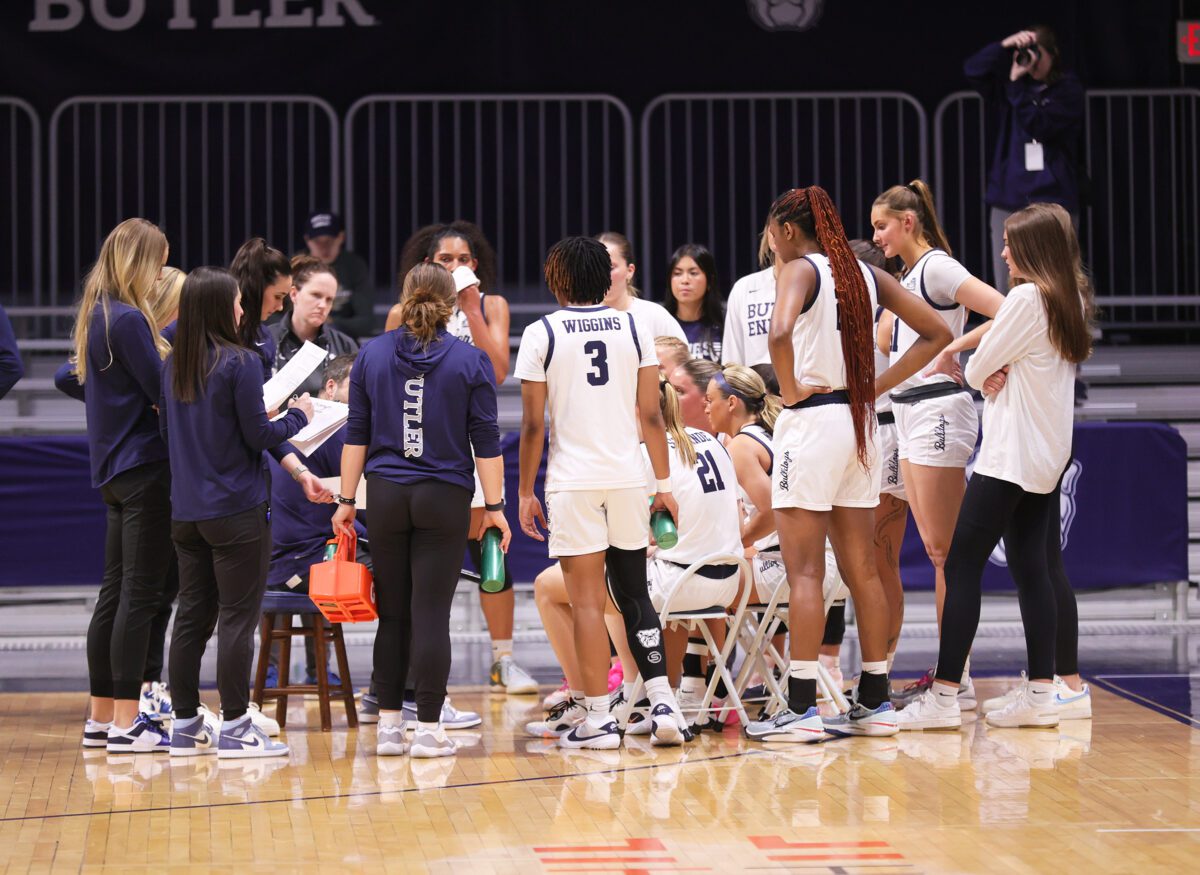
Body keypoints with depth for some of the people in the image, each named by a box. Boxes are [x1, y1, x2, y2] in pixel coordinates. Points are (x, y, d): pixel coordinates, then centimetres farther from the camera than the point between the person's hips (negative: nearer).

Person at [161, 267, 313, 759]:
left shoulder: (174, 365, 6)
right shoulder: (239, 363, -14)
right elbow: (258, 436, -12)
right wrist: (298, 417, 5)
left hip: (186, 511, 7)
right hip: (236, 510, -7)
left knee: (192, 615, 11)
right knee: (238, 617, -1)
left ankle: (186, 726, 15)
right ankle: (234, 728, 0)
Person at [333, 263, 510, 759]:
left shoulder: (372, 355, 4)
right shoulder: (470, 361, -2)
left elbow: (356, 434, 6)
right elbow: (485, 440, -2)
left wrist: (347, 500, 10)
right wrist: (494, 506, 2)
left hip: (386, 495, 2)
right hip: (445, 497, -2)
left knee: (392, 613, 9)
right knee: (431, 613, -2)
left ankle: (389, 723, 10)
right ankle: (429, 729, -2)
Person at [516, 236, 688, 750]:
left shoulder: (541, 335, -3)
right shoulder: (634, 328, 4)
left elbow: (533, 425, -3)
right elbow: (651, 415, 4)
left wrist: (526, 493, 4)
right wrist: (664, 483, 11)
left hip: (572, 480, -3)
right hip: (627, 476, 3)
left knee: (587, 601, -1)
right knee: (634, 595, 13)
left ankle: (599, 720, -1)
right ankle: (662, 703, 3)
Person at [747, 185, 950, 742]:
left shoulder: (801, 270, -8)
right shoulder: (866, 274, 12)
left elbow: (780, 331, -28)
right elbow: (936, 333, 13)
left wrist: (789, 389, -13)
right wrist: (876, 387, 11)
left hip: (812, 419, -7)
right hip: (859, 423, 7)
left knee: (804, 571, -5)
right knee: (861, 569, 11)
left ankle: (802, 707, -7)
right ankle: (875, 703, 14)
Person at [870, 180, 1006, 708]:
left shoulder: (936, 267, -10)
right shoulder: (906, 277, 17)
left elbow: (1004, 312, -21)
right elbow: (882, 341, 23)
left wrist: (953, 349, -18)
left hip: (938, 409, -10)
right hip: (909, 412, 10)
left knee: (943, 549, -8)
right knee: (936, 550, 10)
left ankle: (957, 680, -6)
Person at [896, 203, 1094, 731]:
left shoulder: (1027, 297, -15)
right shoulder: (1072, 300, 11)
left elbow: (977, 371, -10)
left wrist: (987, 379, 11)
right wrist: (1001, 378, -3)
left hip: (1011, 453, -9)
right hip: (1047, 455, 9)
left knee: (962, 564, -8)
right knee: (1032, 568, 9)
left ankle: (944, 695, -10)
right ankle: (1042, 692, 6)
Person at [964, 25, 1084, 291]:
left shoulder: (1068, 90, -1)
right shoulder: (1008, 84, 12)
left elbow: (1038, 125, -14)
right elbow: (973, 70, -2)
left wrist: (1016, 84, -17)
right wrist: (1004, 46, -14)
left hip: (1052, 200, -4)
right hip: (1008, 199, 4)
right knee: (1008, 291, 3)